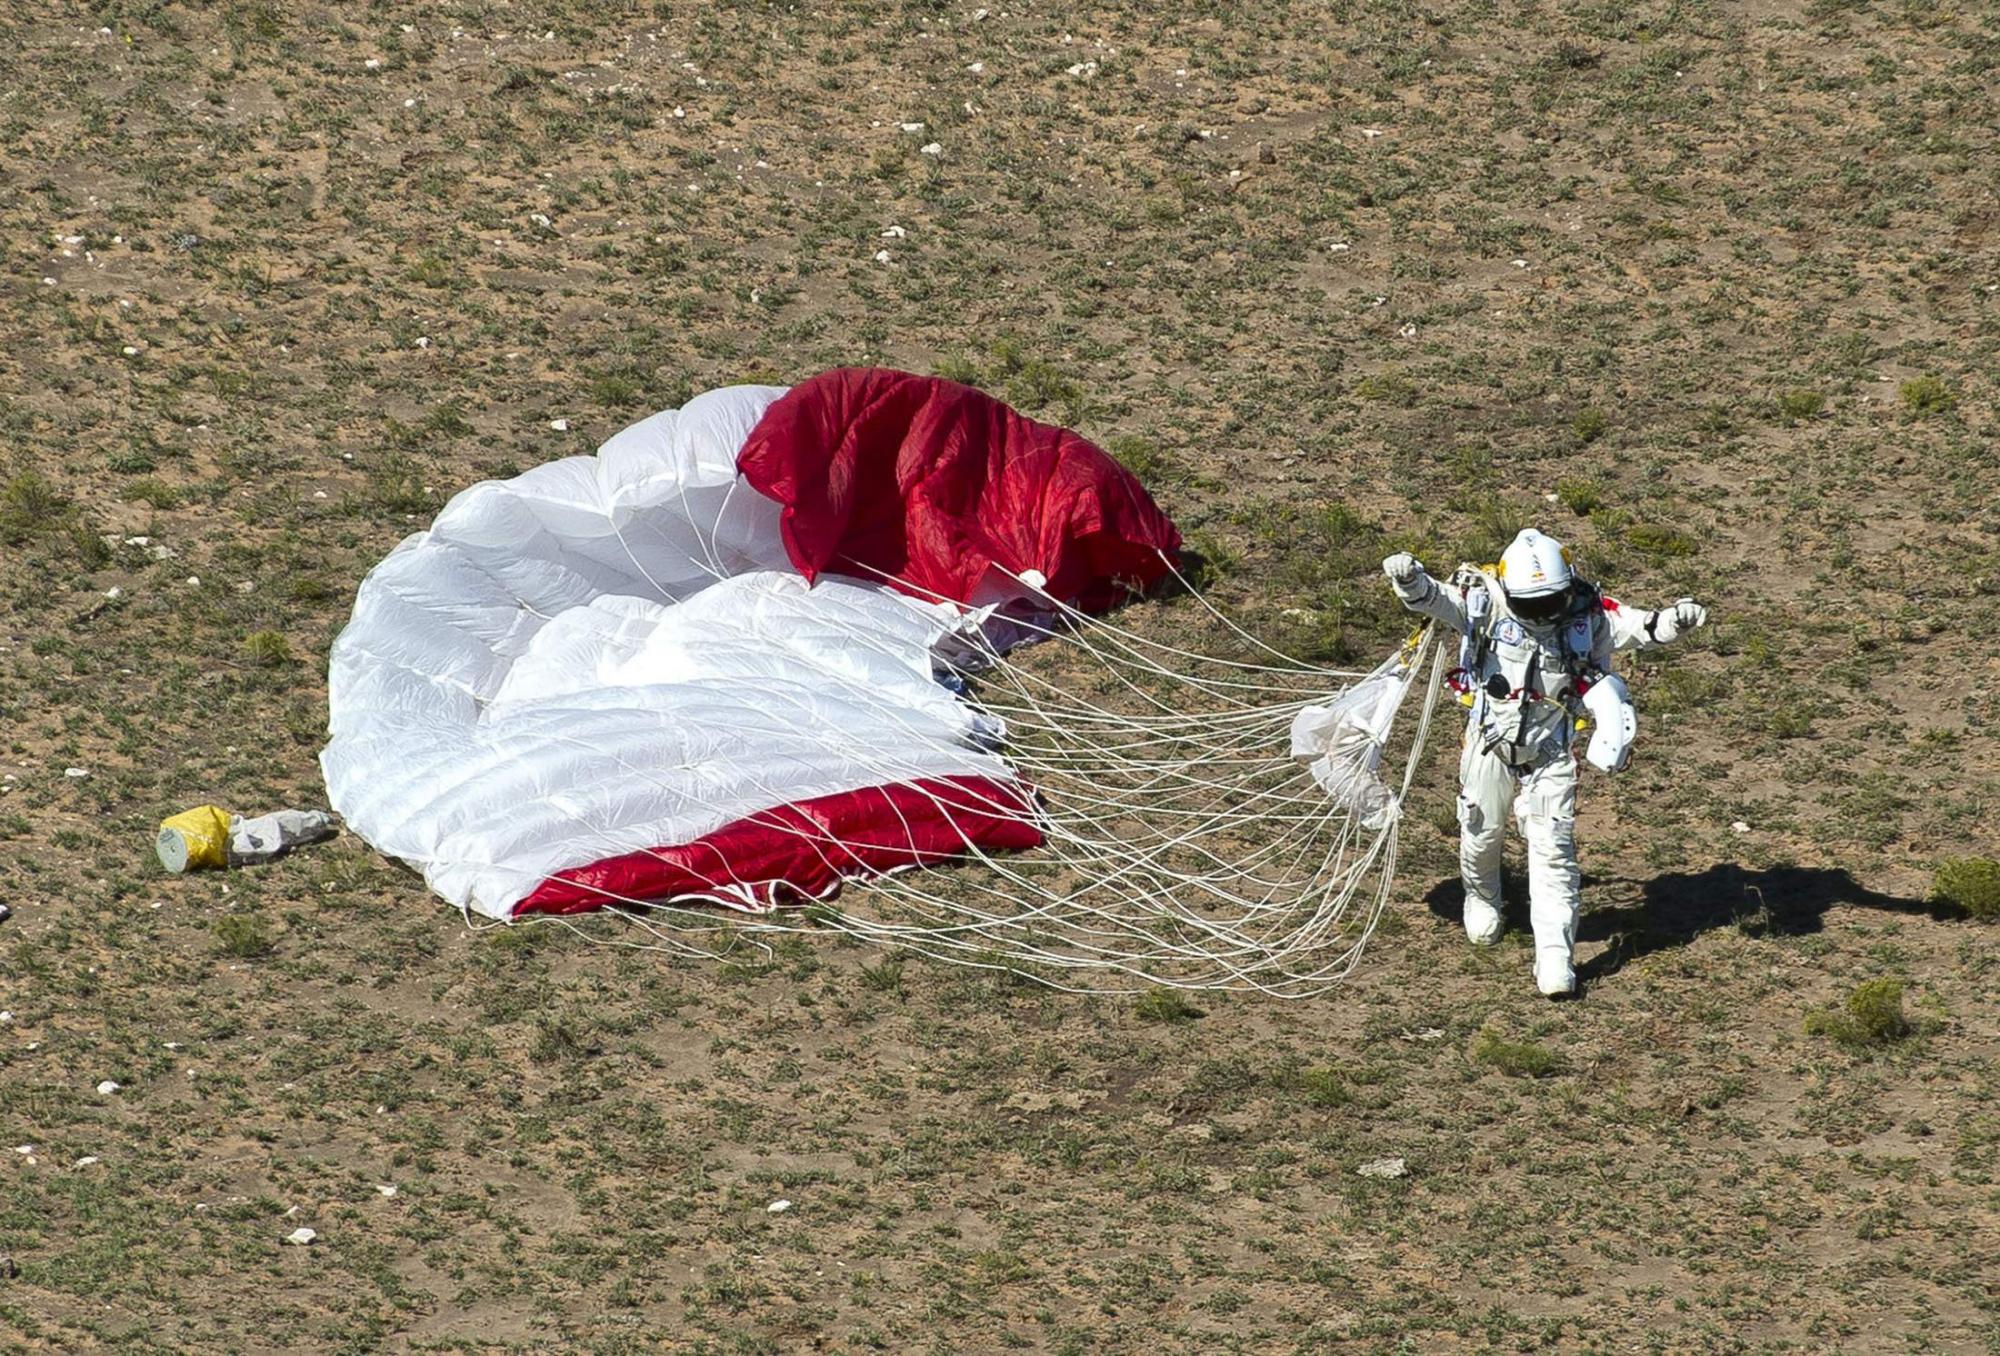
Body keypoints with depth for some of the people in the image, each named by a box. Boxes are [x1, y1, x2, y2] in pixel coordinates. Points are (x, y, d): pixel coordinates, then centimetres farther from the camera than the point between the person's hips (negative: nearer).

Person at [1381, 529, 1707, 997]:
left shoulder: (1587, 614, -12)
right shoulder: (1486, 605, -15)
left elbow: (1642, 626, -13)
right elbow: (1433, 598, -24)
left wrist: (1677, 620, -34)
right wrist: (1409, 579, -46)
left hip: (1551, 752, -1)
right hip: (1490, 743, 1)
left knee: (1553, 851, -7)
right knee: (1481, 832, 17)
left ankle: (1555, 953, -6)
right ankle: (1481, 897, 50)